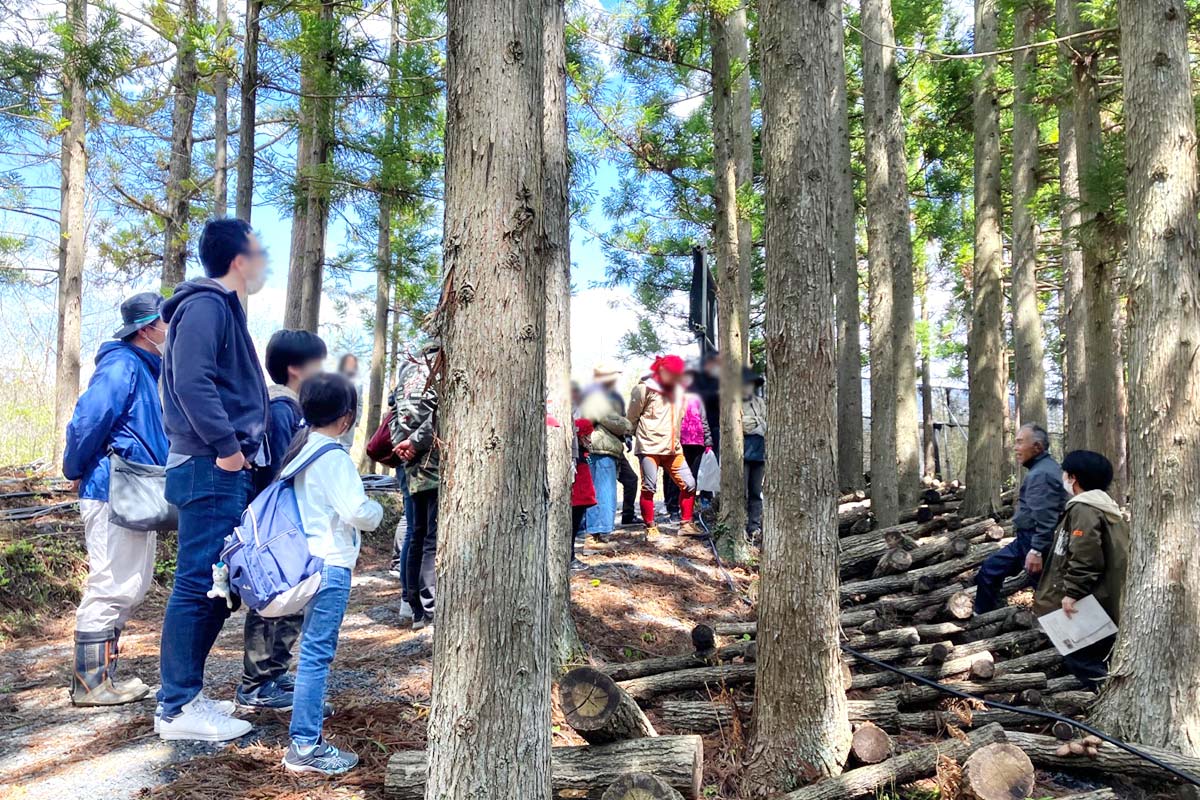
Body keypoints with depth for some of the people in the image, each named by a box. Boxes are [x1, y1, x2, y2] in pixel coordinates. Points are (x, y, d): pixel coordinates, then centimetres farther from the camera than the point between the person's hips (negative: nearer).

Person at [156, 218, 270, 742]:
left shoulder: (224, 309, 21)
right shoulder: (205, 306, -10)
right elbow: (191, 383, -22)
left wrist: (239, 449, 19)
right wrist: (227, 447, -19)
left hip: (226, 471, 10)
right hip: (211, 469, -10)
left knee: (215, 585, 14)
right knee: (199, 584, -5)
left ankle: (185, 693, 24)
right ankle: (177, 707, 4)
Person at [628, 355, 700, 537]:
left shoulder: (677, 391, 16)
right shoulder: (645, 389, -4)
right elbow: (631, 418, 0)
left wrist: (673, 439, 15)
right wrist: (641, 436, 7)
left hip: (673, 448, 6)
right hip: (649, 447, -6)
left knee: (689, 484, 1)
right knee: (649, 487, -5)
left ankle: (686, 524, 12)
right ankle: (650, 527, 6)